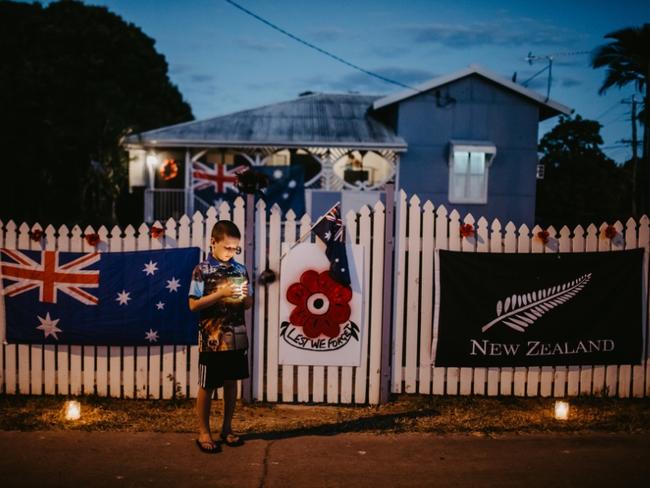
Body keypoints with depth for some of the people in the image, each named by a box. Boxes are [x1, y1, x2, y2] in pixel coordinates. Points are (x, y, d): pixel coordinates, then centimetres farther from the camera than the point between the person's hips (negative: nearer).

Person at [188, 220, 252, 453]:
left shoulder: (240, 270, 6)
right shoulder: (202, 270, -7)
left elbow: (248, 305, 13)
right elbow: (193, 304, -11)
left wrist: (245, 296, -10)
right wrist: (221, 293, -20)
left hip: (237, 338, 5)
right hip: (212, 340, -5)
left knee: (231, 383, 13)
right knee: (207, 386, 5)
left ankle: (227, 428, 27)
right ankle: (204, 432, 18)